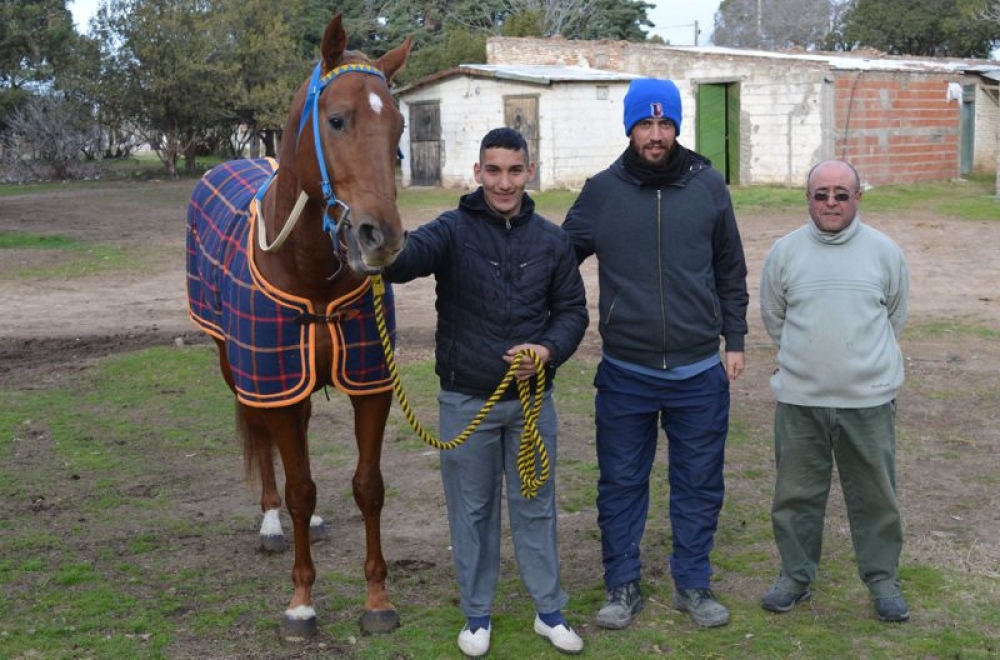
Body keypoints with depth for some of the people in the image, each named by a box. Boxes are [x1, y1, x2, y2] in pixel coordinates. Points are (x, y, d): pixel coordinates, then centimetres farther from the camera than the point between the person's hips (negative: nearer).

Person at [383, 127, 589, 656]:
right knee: (472, 510, 10)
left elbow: (572, 309, 7)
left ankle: (549, 611, 27)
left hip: (532, 398, 2)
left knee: (536, 506, 13)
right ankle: (476, 616, 26)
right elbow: (408, 256, -30)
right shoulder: (453, 231, -9)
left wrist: (549, 349, -14)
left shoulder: (552, 240, 1)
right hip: (466, 400, -2)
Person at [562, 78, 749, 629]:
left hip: (700, 372, 1)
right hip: (624, 372, 0)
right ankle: (623, 586, 26)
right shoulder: (602, 191, -2)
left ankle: (693, 583, 28)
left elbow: (731, 272, 8)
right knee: (621, 484, 10)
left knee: (699, 485, 11)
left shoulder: (708, 186, 0)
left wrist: (735, 341, 6)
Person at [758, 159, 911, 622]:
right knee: (796, 493, 10)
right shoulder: (785, 251, 0)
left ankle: (883, 579, 24)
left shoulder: (883, 251, -1)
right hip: (799, 399, 1)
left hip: (868, 398, -1)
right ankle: (796, 576, 26)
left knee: (875, 494, 8)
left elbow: (894, 316, 12)